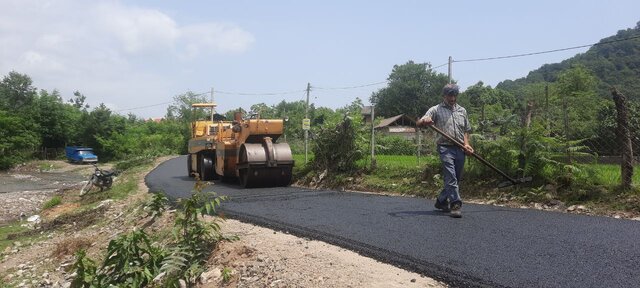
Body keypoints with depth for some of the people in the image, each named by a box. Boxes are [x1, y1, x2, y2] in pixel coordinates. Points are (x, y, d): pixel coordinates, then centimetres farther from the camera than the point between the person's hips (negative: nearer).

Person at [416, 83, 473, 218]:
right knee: (451, 177, -14)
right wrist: (424, 121, -30)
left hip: (460, 149, 5)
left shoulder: (462, 111, 18)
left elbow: (466, 130, 24)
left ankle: (441, 201, 26)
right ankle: (455, 205, -13)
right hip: (445, 147, -5)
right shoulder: (436, 110, 3)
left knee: (456, 178, 10)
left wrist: (466, 144, 6)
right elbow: (419, 123, -6)